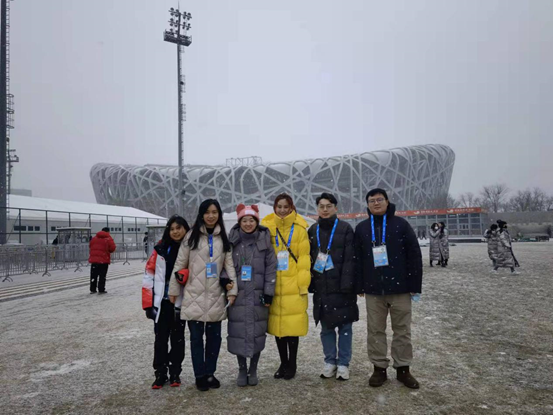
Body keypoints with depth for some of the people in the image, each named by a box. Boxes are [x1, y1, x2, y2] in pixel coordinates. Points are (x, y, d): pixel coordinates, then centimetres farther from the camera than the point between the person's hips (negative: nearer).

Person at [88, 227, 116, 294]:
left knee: (93, 275, 12)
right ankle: (101, 290, 0)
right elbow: (112, 248, -9)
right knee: (102, 276, 0)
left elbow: (90, 246, 18)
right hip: (104, 260, -4)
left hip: (94, 259, 4)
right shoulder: (108, 239, -5)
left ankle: (92, 289, 17)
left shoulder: (94, 238, 10)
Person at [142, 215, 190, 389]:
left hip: (181, 302, 0)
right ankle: (160, 374, 21)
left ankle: (175, 373, 25)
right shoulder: (161, 250, -4)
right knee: (161, 338, 8)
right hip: (162, 302, 1)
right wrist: (148, 304, -4)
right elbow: (149, 277, -2)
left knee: (177, 338, 12)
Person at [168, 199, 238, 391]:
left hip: (216, 296, 2)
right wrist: (173, 290, 2)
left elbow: (230, 265, 3)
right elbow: (179, 264, 2)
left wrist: (232, 290, -4)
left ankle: (210, 373, 26)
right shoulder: (192, 236, 0)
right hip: (194, 295, -2)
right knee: (196, 337, 5)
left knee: (214, 336, 10)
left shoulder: (224, 238, 5)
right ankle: (200, 375, 19)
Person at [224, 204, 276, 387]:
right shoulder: (232, 241, 2)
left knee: (257, 332, 5)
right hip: (238, 296, 0)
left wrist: (268, 293, -3)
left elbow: (271, 268, 1)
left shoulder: (264, 241, 1)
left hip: (258, 296, 0)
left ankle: (253, 370, 23)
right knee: (238, 332, 4)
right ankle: (242, 369, 22)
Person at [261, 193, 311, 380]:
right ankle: (283, 363, 26)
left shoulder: (299, 228, -1)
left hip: (293, 285, -2)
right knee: (277, 325, 9)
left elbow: (304, 258, -2)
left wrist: (303, 283, -6)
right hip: (274, 285, 3)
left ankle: (292, 364, 19)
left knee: (293, 325, 0)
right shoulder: (267, 227, 5)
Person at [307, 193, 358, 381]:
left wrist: (346, 285, -14)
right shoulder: (313, 231, 10)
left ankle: (343, 364, 18)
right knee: (326, 327, 11)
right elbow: (308, 258, 10)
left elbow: (349, 259, -8)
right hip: (321, 287, 4)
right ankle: (330, 361, 25)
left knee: (344, 326, 4)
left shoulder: (345, 229, -2)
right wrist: (310, 284, 3)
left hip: (341, 287, -3)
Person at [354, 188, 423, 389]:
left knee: (402, 330, 8)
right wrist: (360, 286, 3)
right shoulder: (361, 228, 6)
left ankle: (403, 369, 21)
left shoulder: (401, 224, -1)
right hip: (373, 290, 2)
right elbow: (357, 259, 8)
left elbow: (415, 255, -3)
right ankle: (379, 368, 20)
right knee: (375, 330, 8)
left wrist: (415, 286, -6)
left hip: (400, 288, -2)